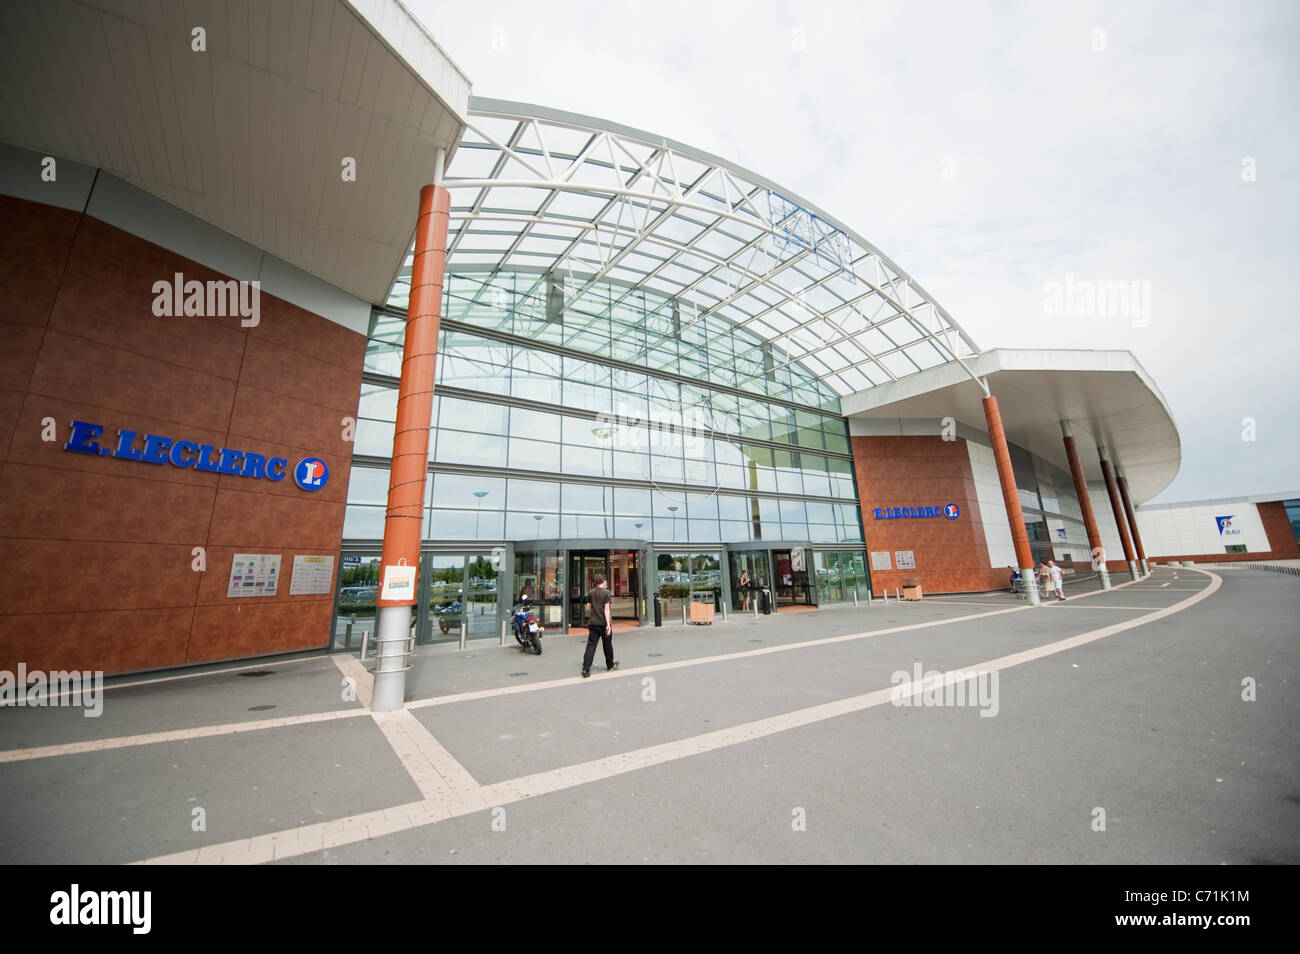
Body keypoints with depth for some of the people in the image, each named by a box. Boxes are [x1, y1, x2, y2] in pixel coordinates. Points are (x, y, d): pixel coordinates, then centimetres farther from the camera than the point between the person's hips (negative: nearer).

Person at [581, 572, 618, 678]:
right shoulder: (606, 592, -10)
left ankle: (585, 669, -7)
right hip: (603, 623, -3)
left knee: (591, 645, 2)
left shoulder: (590, 592, 3)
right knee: (607, 645, 14)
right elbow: (606, 609, -15)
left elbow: (588, 608, 9)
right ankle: (610, 666, 31)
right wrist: (608, 624, -15)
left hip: (592, 623, 3)